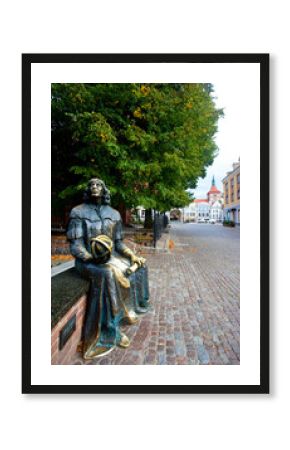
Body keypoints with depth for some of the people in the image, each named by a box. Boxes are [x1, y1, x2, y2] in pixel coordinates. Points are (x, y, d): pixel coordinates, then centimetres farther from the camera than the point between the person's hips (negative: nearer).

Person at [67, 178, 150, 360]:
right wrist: (93, 259, -28)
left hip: (111, 256, 6)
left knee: (138, 265, -4)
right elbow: (75, 246, -12)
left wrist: (132, 255, -6)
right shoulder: (78, 212, -7)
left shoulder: (114, 214, 6)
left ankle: (129, 310, 15)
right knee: (109, 275, -34)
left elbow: (119, 243, 9)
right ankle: (113, 331, -22)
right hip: (87, 260, -6)